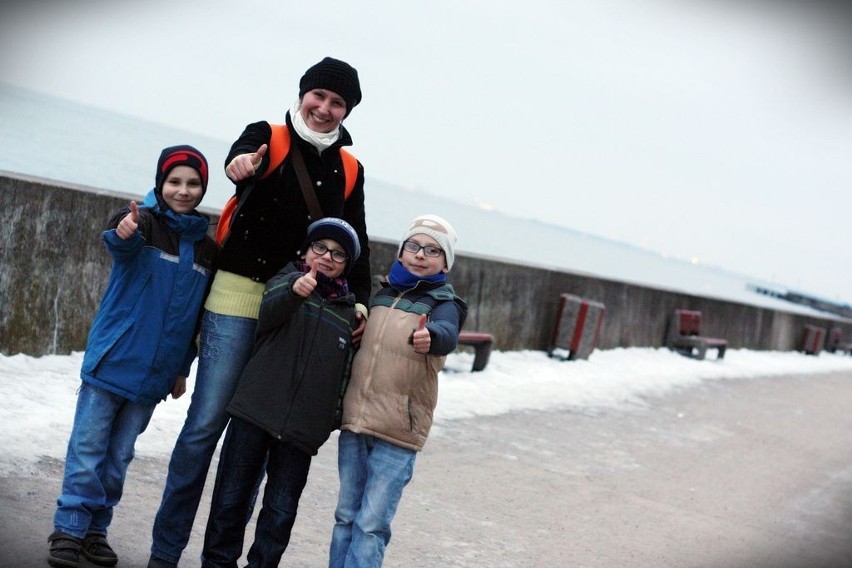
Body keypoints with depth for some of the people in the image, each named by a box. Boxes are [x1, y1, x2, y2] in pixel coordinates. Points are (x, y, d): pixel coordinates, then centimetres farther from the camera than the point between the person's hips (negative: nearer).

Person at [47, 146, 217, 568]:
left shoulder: (206, 249, 9)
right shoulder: (143, 222, -5)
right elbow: (121, 245, -30)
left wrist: (182, 368, 16)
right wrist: (123, 234, -53)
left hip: (154, 372, 4)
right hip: (112, 359, -4)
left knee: (119, 455, 10)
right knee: (88, 446, -1)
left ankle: (96, 531, 19)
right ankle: (68, 530, 7)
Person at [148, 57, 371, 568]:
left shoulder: (349, 170, 12)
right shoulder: (268, 137, 0)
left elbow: (356, 243, 15)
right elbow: (244, 154, -24)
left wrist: (361, 301, 2)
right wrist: (241, 162, -47)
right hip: (240, 296, -4)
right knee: (207, 422, -5)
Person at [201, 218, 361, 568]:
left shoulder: (349, 312, 12)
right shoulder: (286, 281, 3)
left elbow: (345, 371, 18)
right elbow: (269, 311, -19)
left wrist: (333, 418, 10)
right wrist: (294, 291, -39)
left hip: (302, 427, 2)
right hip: (255, 411, -2)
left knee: (281, 511, 3)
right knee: (231, 498, 5)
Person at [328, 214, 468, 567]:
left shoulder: (444, 303, -3)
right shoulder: (382, 294, 12)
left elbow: (447, 334, -28)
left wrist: (429, 337, -48)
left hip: (397, 432, -5)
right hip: (354, 422, 5)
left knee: (371, 524, -5)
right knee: (346, 516, 12)